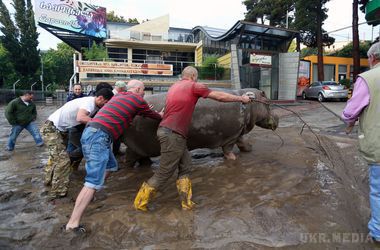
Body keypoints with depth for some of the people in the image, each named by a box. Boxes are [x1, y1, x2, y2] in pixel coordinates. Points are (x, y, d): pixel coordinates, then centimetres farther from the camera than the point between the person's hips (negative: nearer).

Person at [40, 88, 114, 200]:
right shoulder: (89, 102, -23)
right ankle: (58, 192, -3)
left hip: (54, 128, 10)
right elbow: (80, 118, -40)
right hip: (51, 128, -10)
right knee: (63, 160, -11)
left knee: (56, 156, 25)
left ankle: (49, 180, 44)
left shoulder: (89, 100, 7)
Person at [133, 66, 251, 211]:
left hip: (167, 130, 9)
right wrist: (241, 98, 12)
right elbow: (220, 96, 1)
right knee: (164, 172, 2)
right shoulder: (194, 86, -3)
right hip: (173, 134, -9)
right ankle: (140, 202, 14)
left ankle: (186, 202, 18)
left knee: (185, 166, 13)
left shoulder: (174, 86, 18)